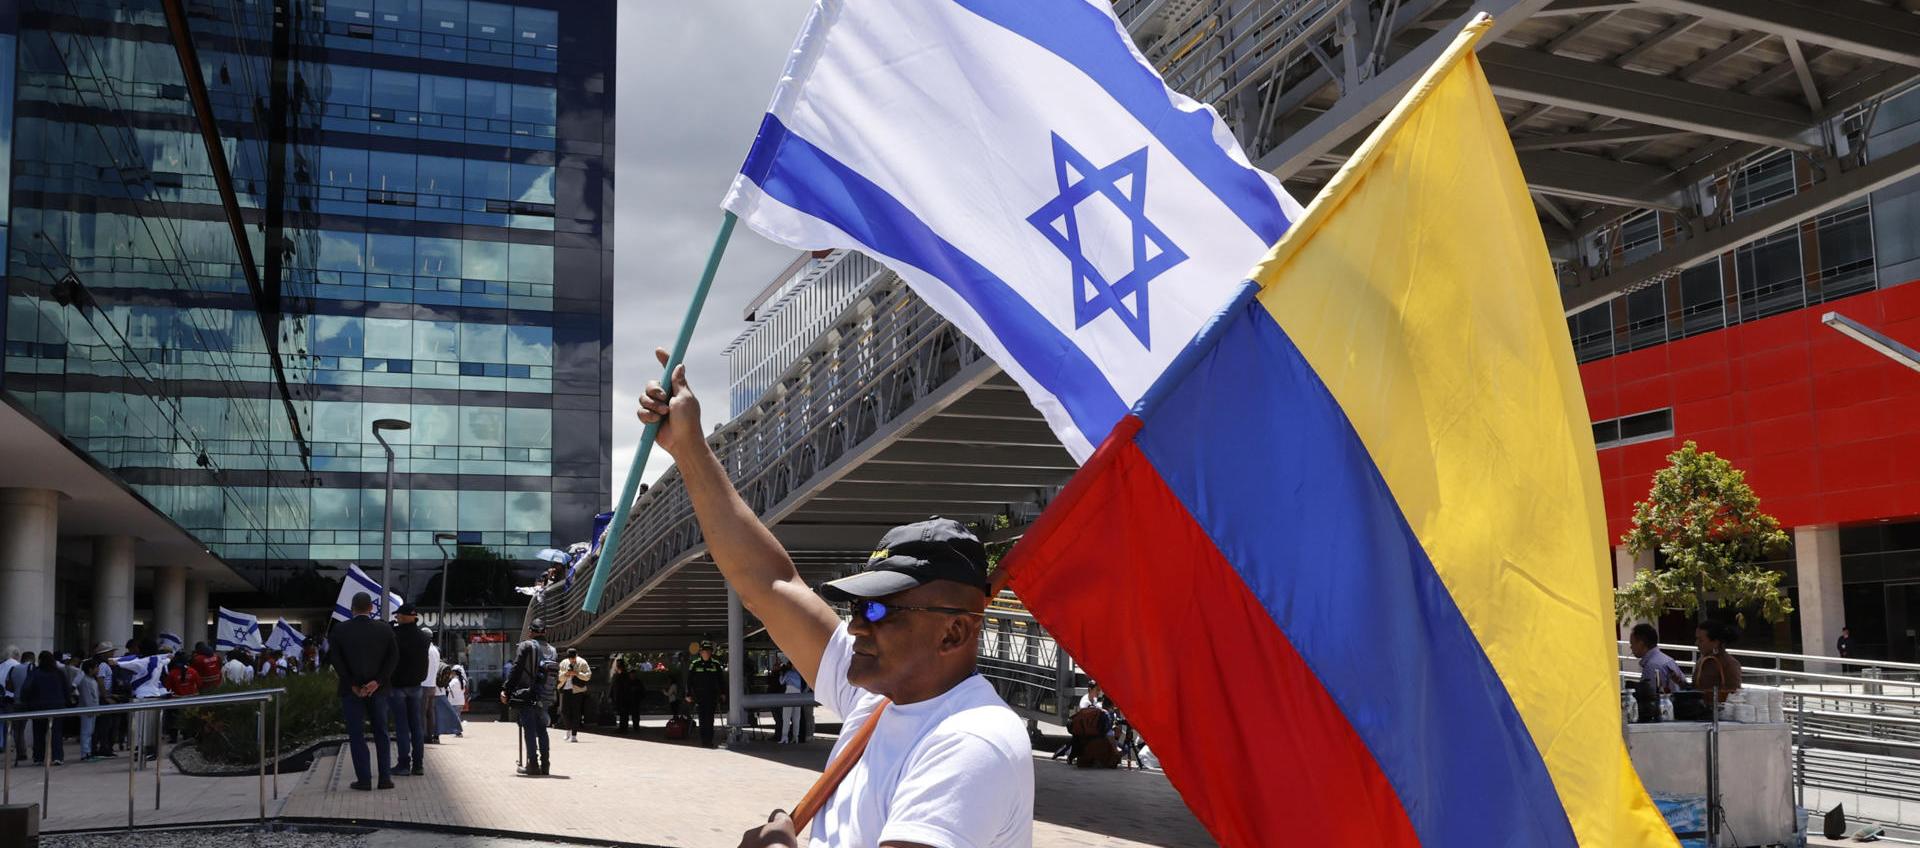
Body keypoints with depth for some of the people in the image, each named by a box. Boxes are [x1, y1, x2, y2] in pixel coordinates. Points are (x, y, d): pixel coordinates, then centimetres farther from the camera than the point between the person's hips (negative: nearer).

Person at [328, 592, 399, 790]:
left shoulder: (340, 629, -4)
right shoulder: (384, 630, -1)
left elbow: (334, 658, -10)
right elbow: (394, 656, -8)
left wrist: (352, 684, -8)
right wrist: (377, 682, -10)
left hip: (351, 690, -1)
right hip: (377, 689, 2)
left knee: (357, 735, 4)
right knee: (381, 733, 11)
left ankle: (364, 780, 2)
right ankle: (385, 777, 7)